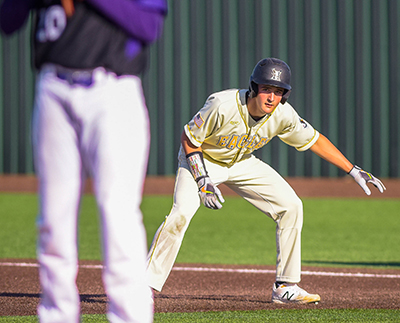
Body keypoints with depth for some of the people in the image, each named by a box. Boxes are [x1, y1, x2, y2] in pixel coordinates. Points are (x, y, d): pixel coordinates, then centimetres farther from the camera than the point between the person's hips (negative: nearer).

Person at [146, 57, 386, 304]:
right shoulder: (222, 106, -35)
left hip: (241, 163, 5)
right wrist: (202, 180, -29)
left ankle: (285, 287, 3)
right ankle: (147, 286, -18)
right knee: (182, 213, -28)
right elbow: (189, 138, -22)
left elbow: (314, 140, -5)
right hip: (202, 159, -5)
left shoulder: (283, 115, -21)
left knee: (291, 206, -5)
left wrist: (354, 171, -6)